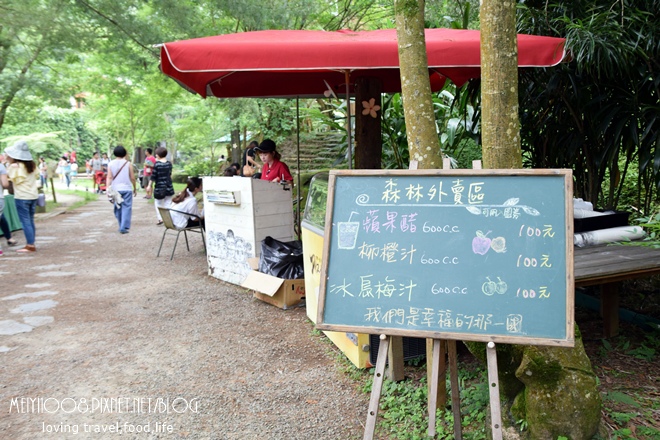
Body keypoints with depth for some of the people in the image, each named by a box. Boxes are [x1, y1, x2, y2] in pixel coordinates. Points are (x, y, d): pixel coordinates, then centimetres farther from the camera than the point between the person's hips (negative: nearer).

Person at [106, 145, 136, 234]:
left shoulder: (111, 164, 2)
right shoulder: (128, 164, -1)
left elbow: (109, 177, -5)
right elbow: (132, 178, 1)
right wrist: (135, 188, 13)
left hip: (115, 189, 2)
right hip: (127, 189, -2)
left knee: (118, 208, 15)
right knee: (126, 208, -1)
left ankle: (121, 226, 23)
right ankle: (124, 227, -10)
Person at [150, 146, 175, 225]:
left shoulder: (156, 164, -12)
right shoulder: (169, 163, 1)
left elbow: (153, 176, -9)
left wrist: (150, 186, -1)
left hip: (159, 187, -4)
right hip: (169, 187, 4)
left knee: (158, 204, 10)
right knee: (168, 204, 10)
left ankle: (160, 218, -3)